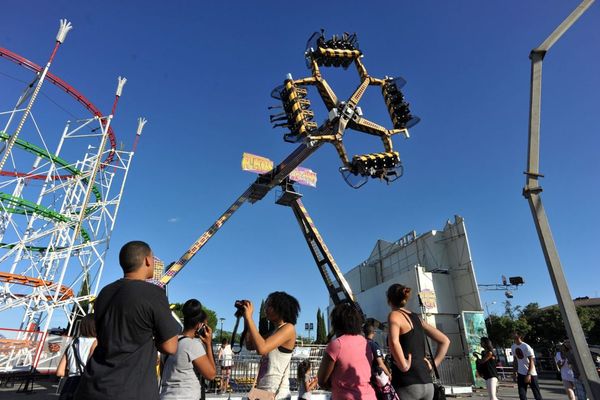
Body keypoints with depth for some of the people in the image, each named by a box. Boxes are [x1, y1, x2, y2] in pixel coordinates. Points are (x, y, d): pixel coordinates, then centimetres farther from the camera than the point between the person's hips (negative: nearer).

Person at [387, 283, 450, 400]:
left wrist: (404, 366, -18)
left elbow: (393, 342, -28)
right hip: (427, 383, 8)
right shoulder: (417, 318, 14)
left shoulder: (395, 315, -7)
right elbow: (445, 341, 18)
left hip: (407, 383, -8)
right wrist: (433, 364, 13)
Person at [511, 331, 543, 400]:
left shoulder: (526, 347, -18)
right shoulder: (513, 347, 3)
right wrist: (514, 371, 9)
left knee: (537, 394, 6)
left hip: (531, 373, -5)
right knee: (522, 394, 0)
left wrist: (529, 374, -22)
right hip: (521, 373, 5)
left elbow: (531, 361, -18)